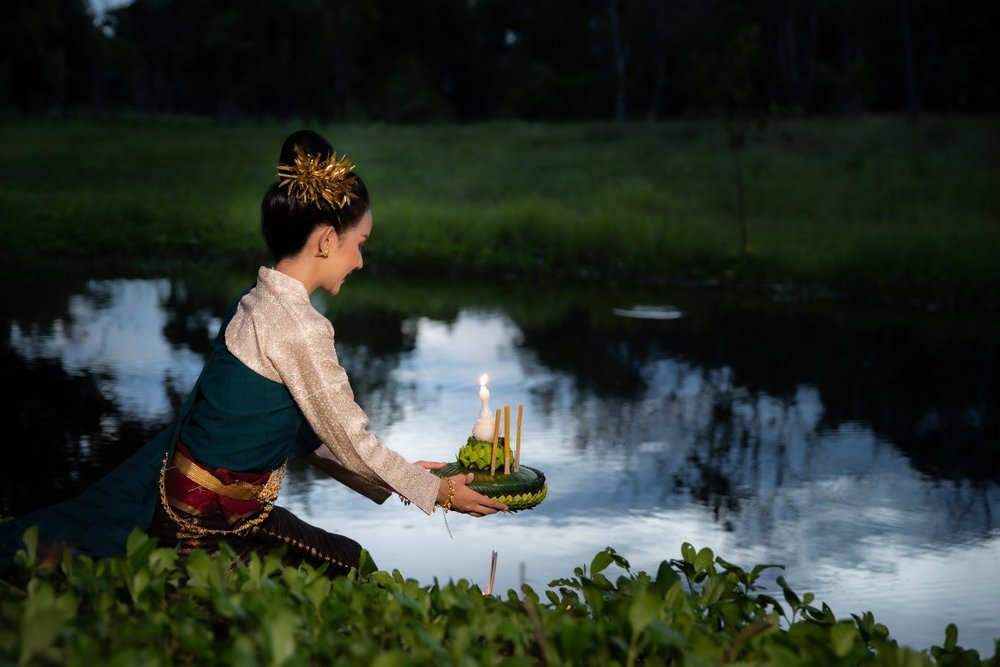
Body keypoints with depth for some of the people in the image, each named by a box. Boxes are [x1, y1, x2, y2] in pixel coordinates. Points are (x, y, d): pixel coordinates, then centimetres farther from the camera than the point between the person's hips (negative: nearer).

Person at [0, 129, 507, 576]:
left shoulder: (257, 302, 7)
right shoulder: (298, 326, -21)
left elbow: (308, 432, 13)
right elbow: (348, 438, -13)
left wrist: (402, 475, 15)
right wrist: (436, 492, 0)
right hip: (209, 524, -9)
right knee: (353, 569, -2)